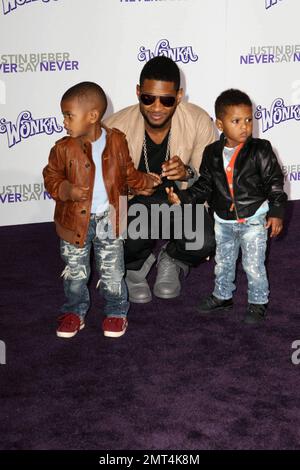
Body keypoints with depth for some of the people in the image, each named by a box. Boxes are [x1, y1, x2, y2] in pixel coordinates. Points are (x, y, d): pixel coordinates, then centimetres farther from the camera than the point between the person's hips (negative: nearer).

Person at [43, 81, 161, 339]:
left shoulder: (117, 140, -7)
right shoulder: (64, 148, -10)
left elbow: (128, 173, 8)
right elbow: (51, 177, -2)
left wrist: (147, 181, -1)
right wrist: (66, 190, -19)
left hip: (109, 219, 0)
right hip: (75, 220, 0)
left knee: (112, 271, 10)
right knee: (75, 271, 13)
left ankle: (117, 312, 29)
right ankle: (74, 312, 32)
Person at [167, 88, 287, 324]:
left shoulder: (261, 150, -13)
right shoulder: (212, 153, -4)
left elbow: (275, 183, -9)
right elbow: (204, 186, 4)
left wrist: (276, 212, -13)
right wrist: (182, 197, -8)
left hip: (253, 219, -4)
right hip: (223, 221, 4)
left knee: (254, 266, 2)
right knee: (223, 263, 20)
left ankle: (259, 302, 22)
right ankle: (222, 296, 41)